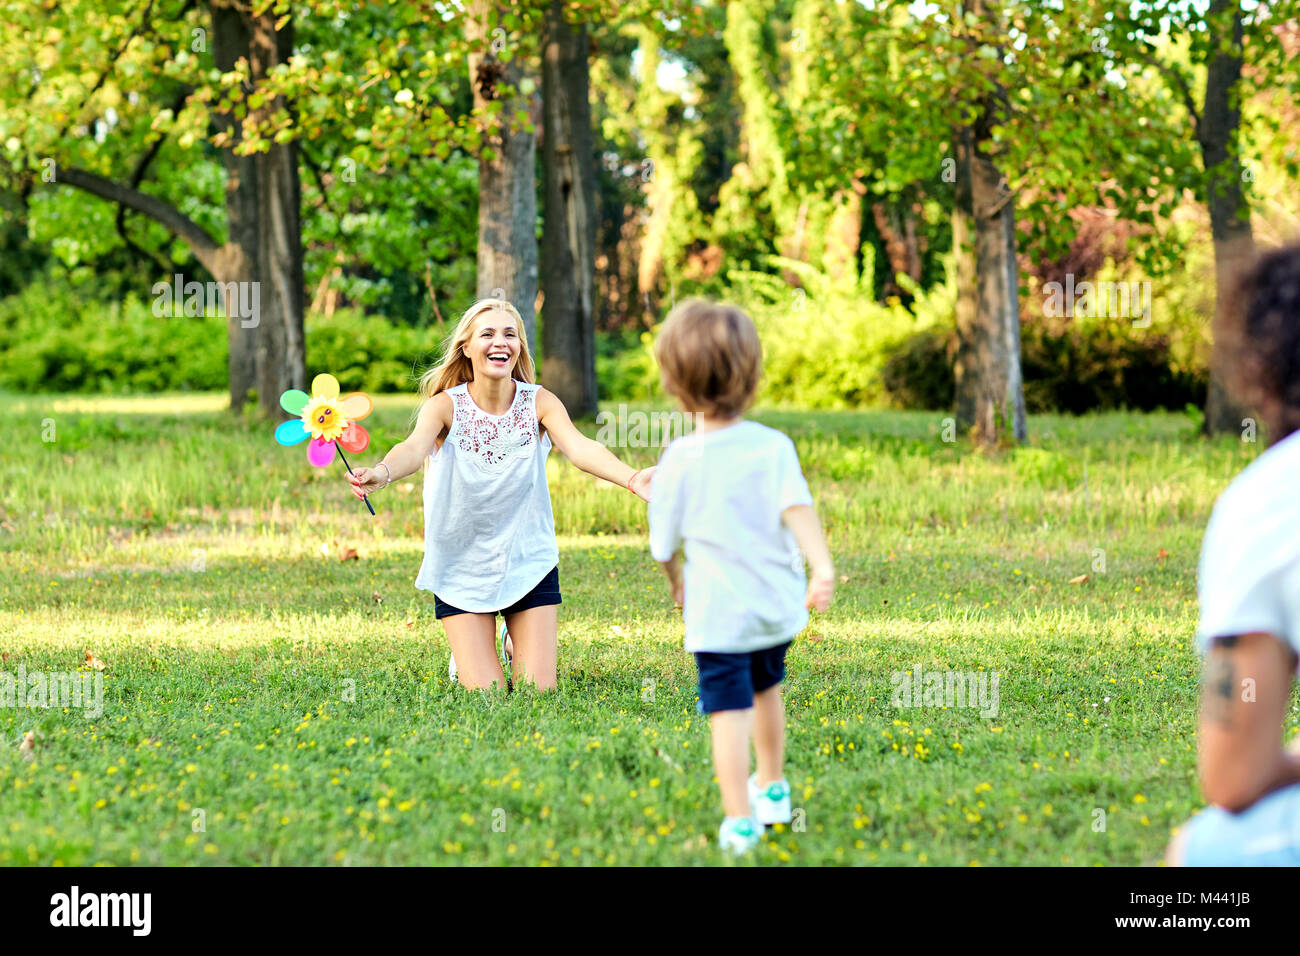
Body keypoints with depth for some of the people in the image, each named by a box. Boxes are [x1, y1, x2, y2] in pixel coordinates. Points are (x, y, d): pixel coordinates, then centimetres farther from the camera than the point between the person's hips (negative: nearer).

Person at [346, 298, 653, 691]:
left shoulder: (539, 403, -9)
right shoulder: (446, 405, -12)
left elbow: (579, 447, -27)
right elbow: (415, 446, -32)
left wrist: (631, 478, -48)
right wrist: (382, 473, -57)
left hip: (529, 563, 1)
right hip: (461, 567, -1)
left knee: (538, 689, 0)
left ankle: (518, 644, 35)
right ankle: (465, 653, 32)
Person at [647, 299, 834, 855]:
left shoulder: (678, 461, -9)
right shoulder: (773, 447, -6)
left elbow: (664, 543, 1)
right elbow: (797, 507, -20)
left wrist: (677, 582, 20)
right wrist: (822, 567, -25)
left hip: (717, 614, -3)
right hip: (778, 603, 3)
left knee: (728, 713, -4)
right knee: (765, 688, 26)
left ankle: (740, 821, -14)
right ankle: (772, 790, 42)